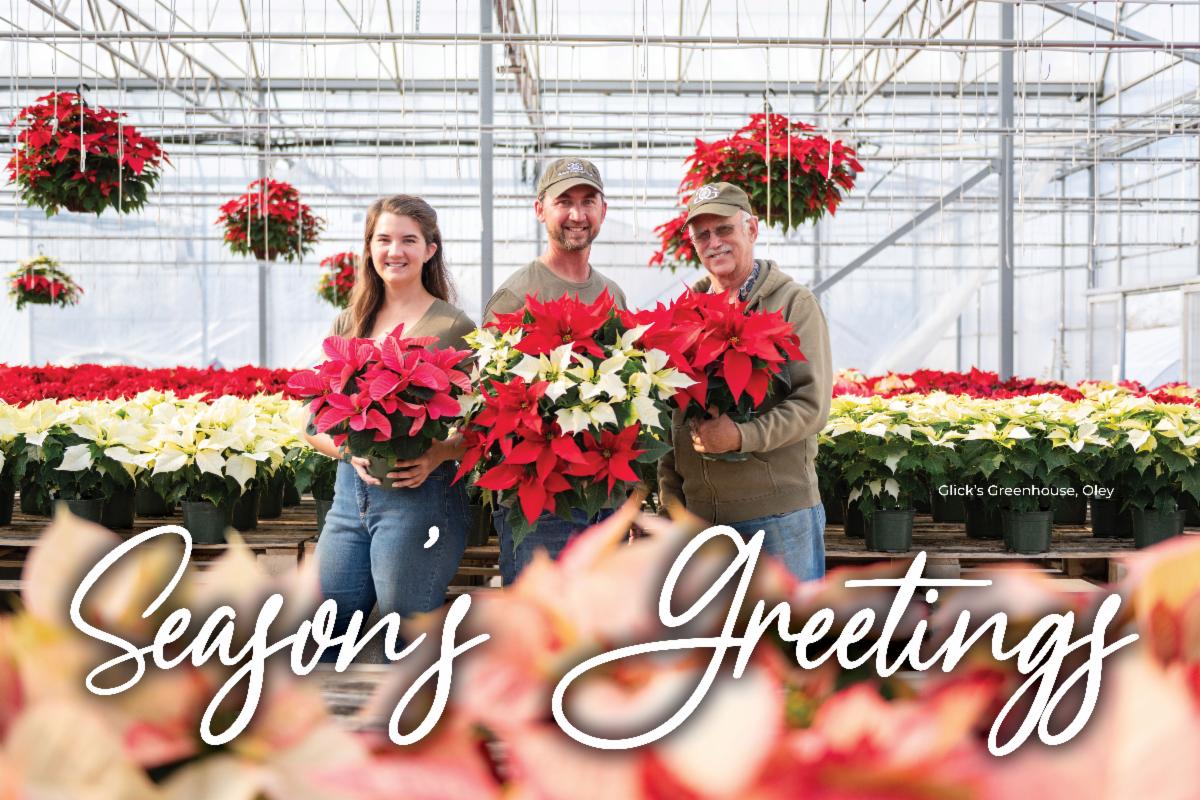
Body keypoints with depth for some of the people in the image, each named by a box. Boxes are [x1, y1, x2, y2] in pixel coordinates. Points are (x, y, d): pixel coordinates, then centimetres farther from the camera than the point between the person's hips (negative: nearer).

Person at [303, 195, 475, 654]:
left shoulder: (453, 327, -2)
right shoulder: (348, 325, 12)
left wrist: (437, 455, -21)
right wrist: (351, 451, -8)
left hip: (421, 496, -5)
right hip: (350, 492, 5)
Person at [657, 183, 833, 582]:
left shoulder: (794, 303, -2)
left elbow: (812, 404, -10)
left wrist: (742, 436, -22)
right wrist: (671, 496, 8)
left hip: (780, 509, -4)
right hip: (698, 514, 5)